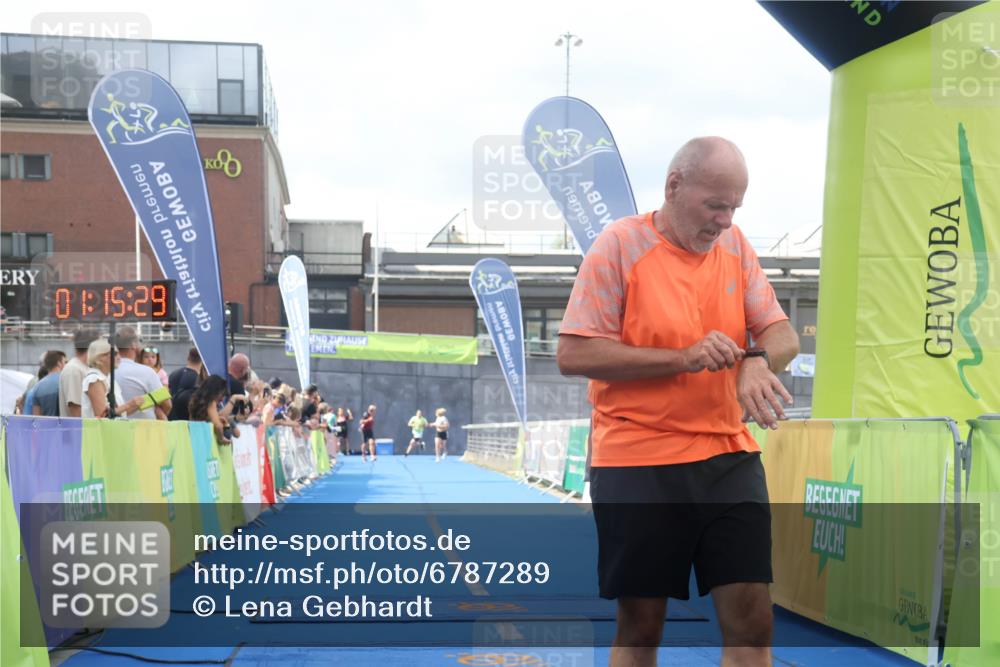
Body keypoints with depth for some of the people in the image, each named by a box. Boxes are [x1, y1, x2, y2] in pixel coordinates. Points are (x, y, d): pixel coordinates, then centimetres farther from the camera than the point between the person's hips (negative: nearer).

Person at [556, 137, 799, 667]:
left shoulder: (735, 245, 8)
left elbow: (781, 334, 8)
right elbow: (572, 354, -13)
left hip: (729, 457, 5)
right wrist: (682, 357, -18)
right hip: (637, 463, -4)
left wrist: (758, 360, -16)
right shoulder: (620, 243, -8)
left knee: (752, 622, 2)